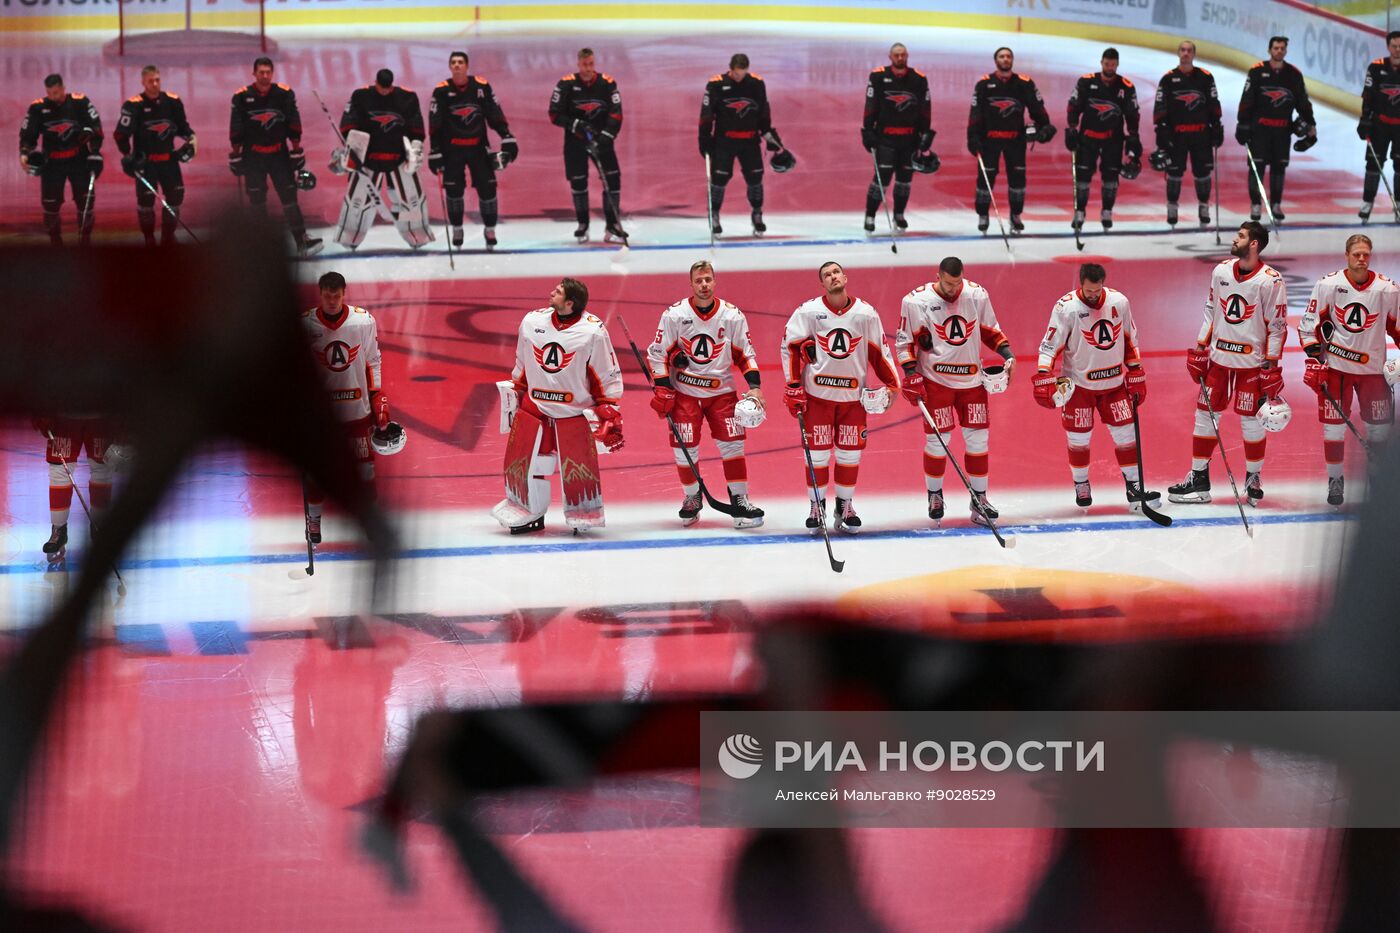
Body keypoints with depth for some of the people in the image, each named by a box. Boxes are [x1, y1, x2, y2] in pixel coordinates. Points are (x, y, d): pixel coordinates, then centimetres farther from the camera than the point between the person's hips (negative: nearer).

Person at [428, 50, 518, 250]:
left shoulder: (481, 86, -4)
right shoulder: (441, 91, -7)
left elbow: (495, 114, 1)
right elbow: (434, 124, -6)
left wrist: (507, 138, -5)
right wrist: (435, 151, -8)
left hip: (478, 146, 1)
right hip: (452, 148, -1)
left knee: (487, 186, -2)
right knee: (454, 189, -1)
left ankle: (489, 229, 13)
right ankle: (456, 230, 16)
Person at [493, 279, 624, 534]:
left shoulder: (593, 331, -13)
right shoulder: (532, 321, 0)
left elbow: (609, 376, -6)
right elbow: (521, 365, 14)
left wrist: (610, 414, -9)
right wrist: (513, 396, 17)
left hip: (575, 411, -3)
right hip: (534, 405, 4)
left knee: (578, 465, -3)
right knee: (527, 462, 4)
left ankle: (584, 515, 18)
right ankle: (531, 514, 22)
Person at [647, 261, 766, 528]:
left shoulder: (733, 316, -3)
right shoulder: (674, 315, -8)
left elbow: (745, 354, 6)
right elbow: (658, 353, -3)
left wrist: (755, 387, -5)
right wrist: (662, 390, -9)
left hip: (721, 391, 1)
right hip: (684, 392, -1)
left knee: (732, 444, -7)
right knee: (685, 448, -3)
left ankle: (739, 500, 0)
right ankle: (692, 498, 19)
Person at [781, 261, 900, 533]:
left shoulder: (866, 313, 1)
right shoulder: (808, 311, -5)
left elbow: (879, 351, 8)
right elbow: (790, 346, 0)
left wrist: (891, 384, 2)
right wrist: (793, 386, -4)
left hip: (853, 395, 2)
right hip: (817, 393, -2)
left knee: (850, 453, 5)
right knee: (818, 452, 1)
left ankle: (845, 506, 18)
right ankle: (817, 506, 14)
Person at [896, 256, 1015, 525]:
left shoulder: (977, 295, -1)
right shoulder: (916, 301, -10)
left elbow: (990, 329, 13)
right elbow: (904, 341, -3)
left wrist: (1006, 353, 1)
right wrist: (911, 374, -10)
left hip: (971, 378, 3)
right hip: (935, 379, -3)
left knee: (977, 438, 4)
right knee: (937, 439, -1)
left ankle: (979, 498, 13)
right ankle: (934, 494, 19)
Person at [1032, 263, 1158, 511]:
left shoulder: (1119, 302, -4)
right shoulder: (1066, 307, -17)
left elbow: (1130, 339, 9)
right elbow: (1050, 345, -15)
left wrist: (1136, 374, 10)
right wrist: (1044, 379, -24)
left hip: (1114, 382, 3)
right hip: (1078, 383, -3)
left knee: (1125, 434, 4)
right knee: (1079, 438, 3)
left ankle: (1134, 488, 13)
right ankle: (1081, 486, 23)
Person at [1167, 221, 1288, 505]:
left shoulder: (1270, 280, -14)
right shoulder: (1221, 271, 3)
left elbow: (1277, 325, -10)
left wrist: (1272, 364, -12)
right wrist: (1199, 348, 11)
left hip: (1252, 360, -5)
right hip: (1218, 355, 5)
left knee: (1251, 419, 1)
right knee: (1205, 413, 6)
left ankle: (1253, 478, 18)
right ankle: (1198, 479, 14)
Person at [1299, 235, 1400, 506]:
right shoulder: (1328, 285, -7)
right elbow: (1310, 322, -2)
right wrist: (1314, 358, -9)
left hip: (1372, 368, 1)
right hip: (1335, 365, -1)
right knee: (1333, 424, 0)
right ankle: (1335, 480, 16)